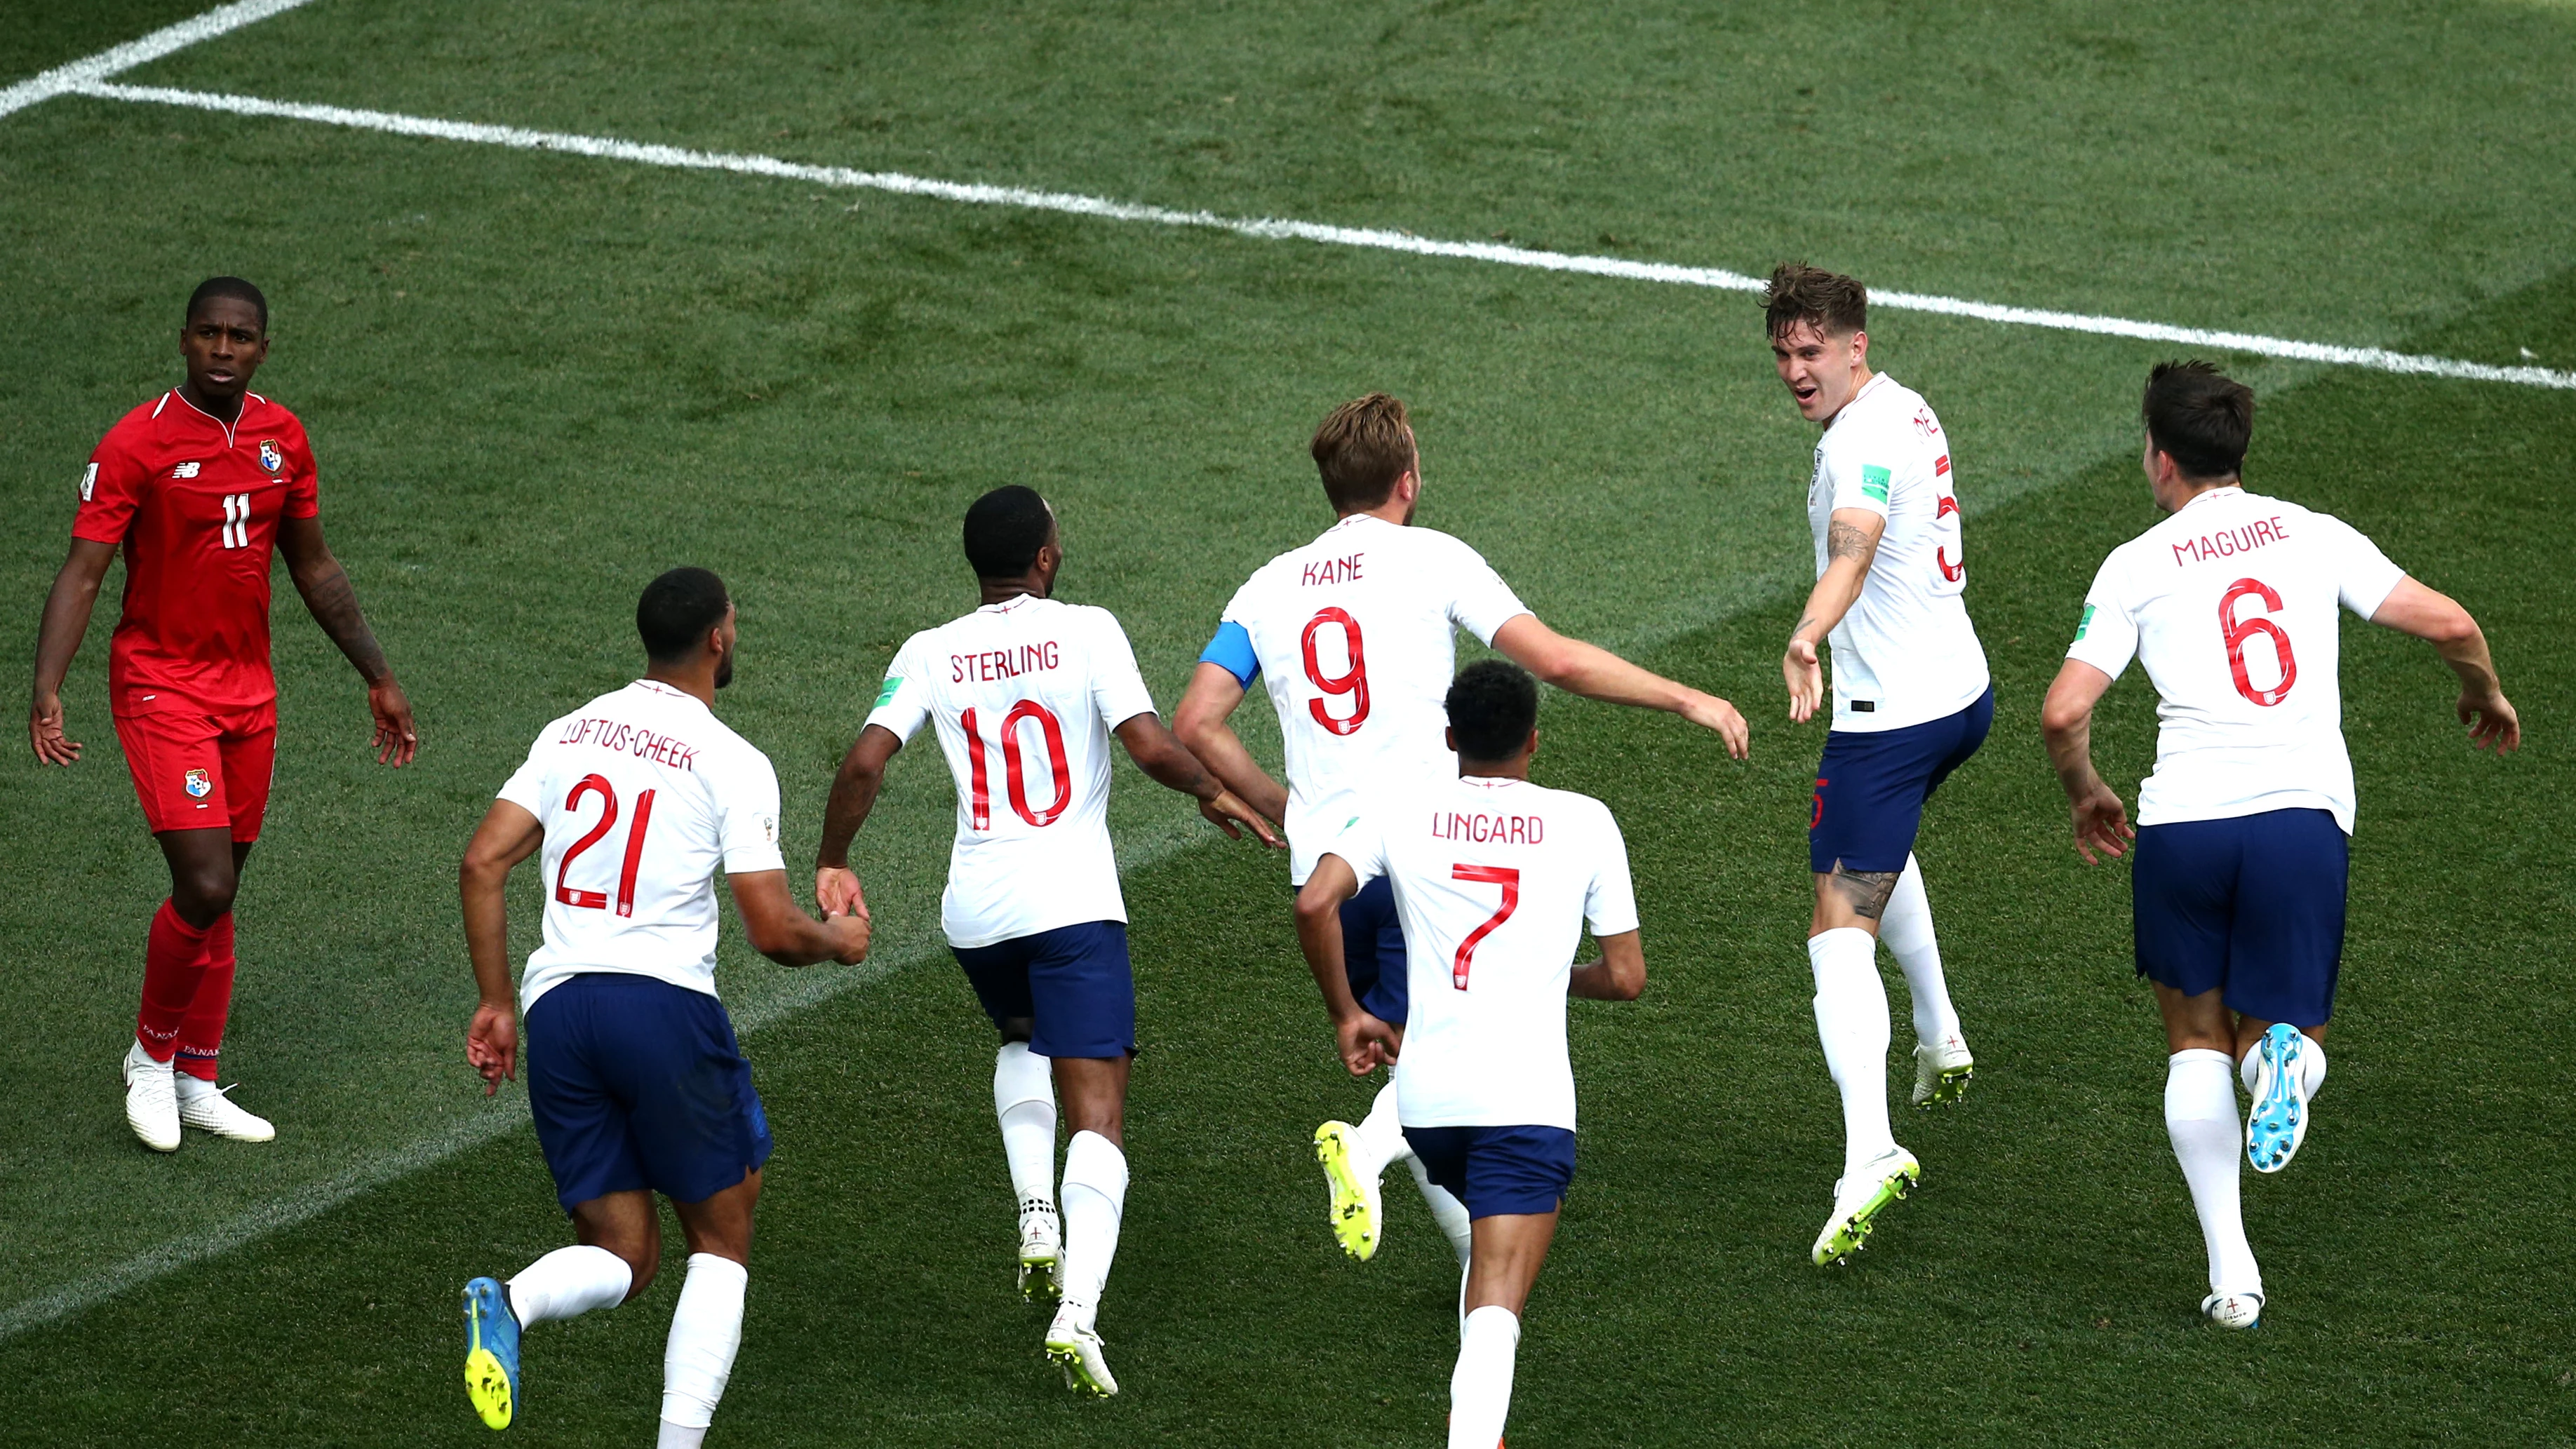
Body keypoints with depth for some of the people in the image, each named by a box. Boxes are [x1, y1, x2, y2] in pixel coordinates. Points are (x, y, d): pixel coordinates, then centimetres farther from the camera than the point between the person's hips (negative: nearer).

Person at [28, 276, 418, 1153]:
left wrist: (379, 679, 19)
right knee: (205, 885, -14)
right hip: (161, 686, -6)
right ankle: (152, 1054, 8)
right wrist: (47, 688, -28)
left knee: (219, 893, 10)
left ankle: (196, 1083, 20)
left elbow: (313, 568, 17)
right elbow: (82, 574, -16)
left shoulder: (283, 439, 5)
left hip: (249, 687, 6)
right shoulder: (138, 444, -13)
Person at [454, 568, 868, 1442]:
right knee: (722, 1240, 13)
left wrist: (497, 1003, 15)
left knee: (622, 1257, 12)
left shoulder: (570, 732, 13)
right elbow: (773, 933, -7)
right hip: (664, 1002, -5)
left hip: (555, 1008, 5)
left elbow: (482, 864, 8)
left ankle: (511, 1303, -21)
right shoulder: (732, 763, -3)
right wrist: (839, 941, 16)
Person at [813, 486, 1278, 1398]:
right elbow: (1151, 747, -13)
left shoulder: (930, 655, 4)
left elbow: (864, 763, -6)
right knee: (1097, 1117, -3)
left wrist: (833, 864, 8)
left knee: (1023, 1039, 35)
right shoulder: (1086, 632, -4)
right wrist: (1213, 793, 7)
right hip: (1075, 904, -4)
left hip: (975, 910, 4)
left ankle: (1037, 1222, 16)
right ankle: (1077, 1313, -21)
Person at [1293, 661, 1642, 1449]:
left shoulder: (1402, 811, 8)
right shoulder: (1584, 822, 6)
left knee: (1490, 1244, 33)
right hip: (1529, 1097, -3)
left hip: (1427, 1094, 3)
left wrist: (1347, 1014, 7)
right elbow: (1626, 977, 7)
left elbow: (1314, 904, -7)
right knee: (1496, 1308, -11)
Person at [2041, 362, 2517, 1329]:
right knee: (2277, 1038, 15)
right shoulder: (2313, 536, 10)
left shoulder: (2137, 566, 5)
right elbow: (2448, 624, 5)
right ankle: (2283, 1056, -25)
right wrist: (2486, 696, 26)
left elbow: (2063, 714, -3)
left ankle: (2230, 1269, 5)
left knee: (2195, 1044, 17)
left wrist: (2085, 796, 18)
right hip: (2305, 815, 1)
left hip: (2182, 823, -1)